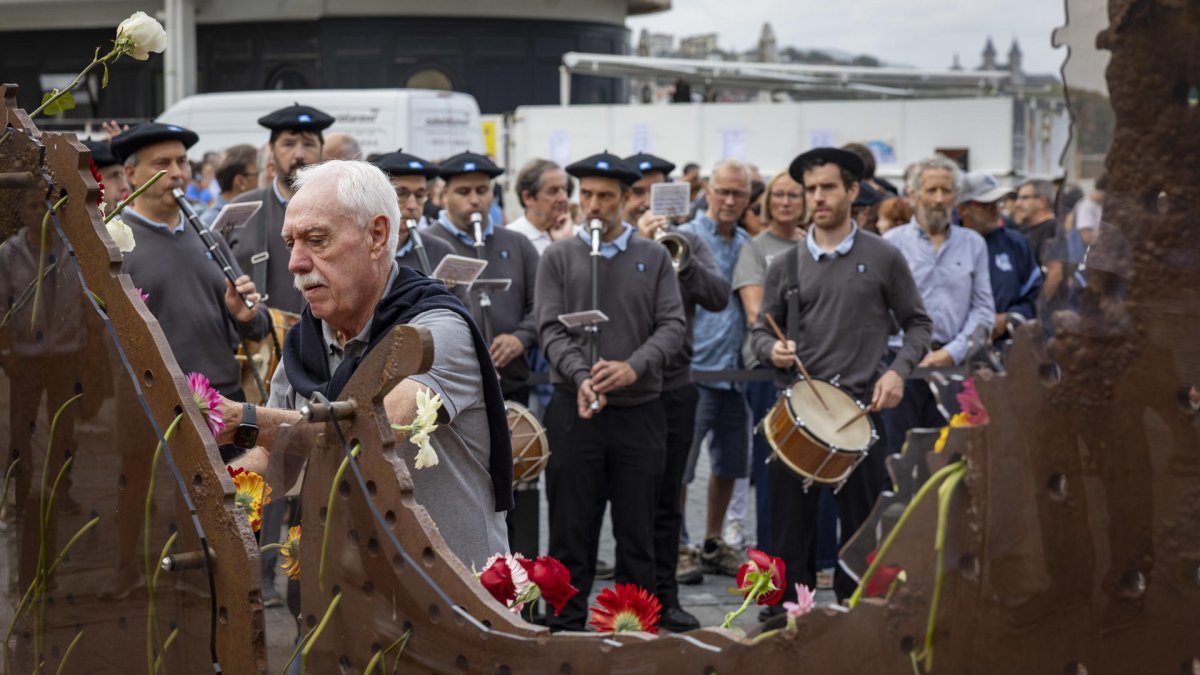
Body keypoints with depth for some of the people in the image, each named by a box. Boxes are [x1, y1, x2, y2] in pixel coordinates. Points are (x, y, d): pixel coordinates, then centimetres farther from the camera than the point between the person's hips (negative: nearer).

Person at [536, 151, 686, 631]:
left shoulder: (654, 257, 6)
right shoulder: (558, 258, 5)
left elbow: (673, 325, -2)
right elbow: (551, 329, -3)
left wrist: (634, 366, -20)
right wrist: (581, 377, -21)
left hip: (640, 410, 1)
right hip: (574, 411, -1)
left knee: (637, 533, 8)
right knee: (572, 532, 3)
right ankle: (567, 626, 12)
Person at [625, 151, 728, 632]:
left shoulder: (687, 243, 8)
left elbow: (719, 298, -4)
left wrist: (682, 261, -17)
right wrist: (638, 246, -18)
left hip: (674, 387, 3)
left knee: (666, 499, 10)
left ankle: (664, 597, 17)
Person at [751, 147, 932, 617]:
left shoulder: (882, 259, 3)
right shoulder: (785, 266, 8)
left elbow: (917, 323, 9)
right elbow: (761, 329, 15)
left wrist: (898, 371, -7)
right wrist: (772, 348, -8)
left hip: (860, 405, -1)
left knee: (859, 521, 4)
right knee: (791, 518, 4)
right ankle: (785, 610, 13)